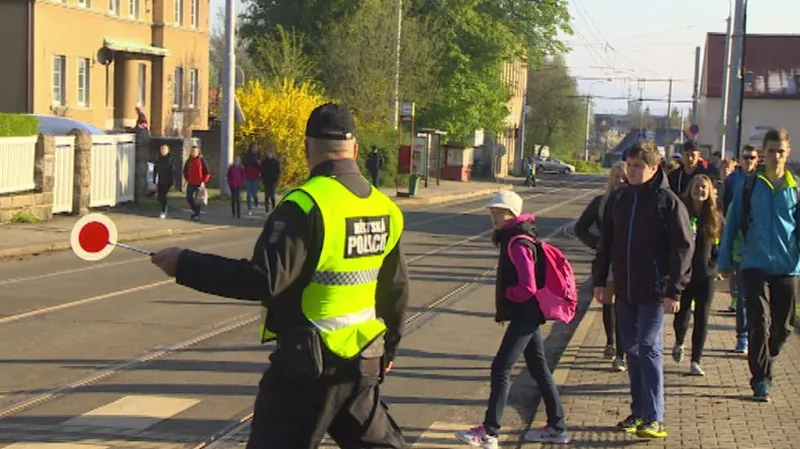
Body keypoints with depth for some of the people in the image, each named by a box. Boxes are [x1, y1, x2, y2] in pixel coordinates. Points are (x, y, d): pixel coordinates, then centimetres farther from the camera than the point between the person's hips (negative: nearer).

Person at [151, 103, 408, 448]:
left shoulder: (306, 204, -17)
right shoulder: (384, 207, 5)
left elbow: (262, 281, -24)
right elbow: (397, 290, 14)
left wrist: (185, 264, -17)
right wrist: (388, 347, 29)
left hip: (310, 365, -6)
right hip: (364, 363, 7)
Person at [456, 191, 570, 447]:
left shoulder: (518, 244, -18)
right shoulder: (512, 239, 12)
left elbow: (527, 287, -26)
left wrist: (506, 294, -9)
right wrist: (504, 307, 11)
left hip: (524, 315, -10)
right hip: (526, 315, 10)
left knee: (501, 369, -8)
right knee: (539, 369, 14)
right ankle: (557, 428, 21)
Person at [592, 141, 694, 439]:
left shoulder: (667, 202, -8)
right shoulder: (618, 199, 9)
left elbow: (683, 247, -10)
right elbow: (606, 243, 15)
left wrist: (673, 290, -14)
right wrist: (599, 280, 11)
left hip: (654, 291, -6)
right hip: (624, 290, 6)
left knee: (649, 348, -11)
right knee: (632, 350, 11)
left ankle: (654, 419, -9)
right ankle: (639, 412, 21)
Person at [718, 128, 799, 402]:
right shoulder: (748, 186, 1)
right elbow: (732, 224, 6)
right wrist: (725, 261, 6)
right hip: (754, 266, -2)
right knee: (759, 323, -9)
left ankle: (763, 368, 34)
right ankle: (760, 381, -4)